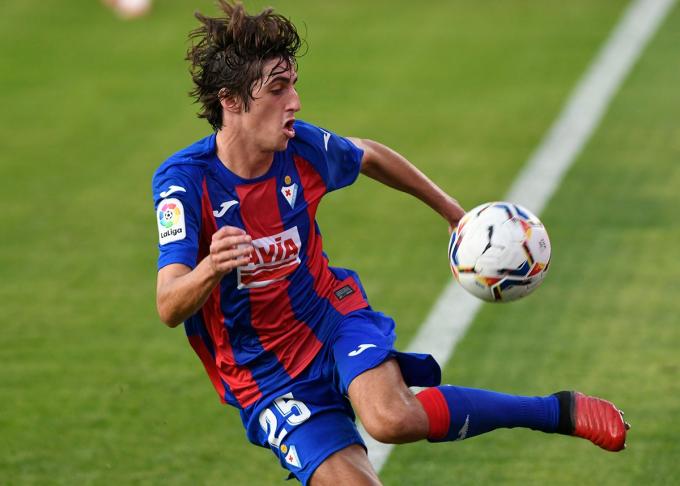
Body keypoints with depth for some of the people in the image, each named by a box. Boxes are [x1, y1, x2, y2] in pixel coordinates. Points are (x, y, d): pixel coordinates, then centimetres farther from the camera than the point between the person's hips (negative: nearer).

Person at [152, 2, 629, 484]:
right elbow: (169, 307, -29)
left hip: (334, 316, 1)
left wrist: (451, 209, 25)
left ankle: (559, 410, -17)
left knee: (392, 417, -31)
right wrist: (210, 269, -52)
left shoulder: (302, 146, -9)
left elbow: (369, 156, 16)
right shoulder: (185, 180, -21)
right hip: (264, 377, -1)